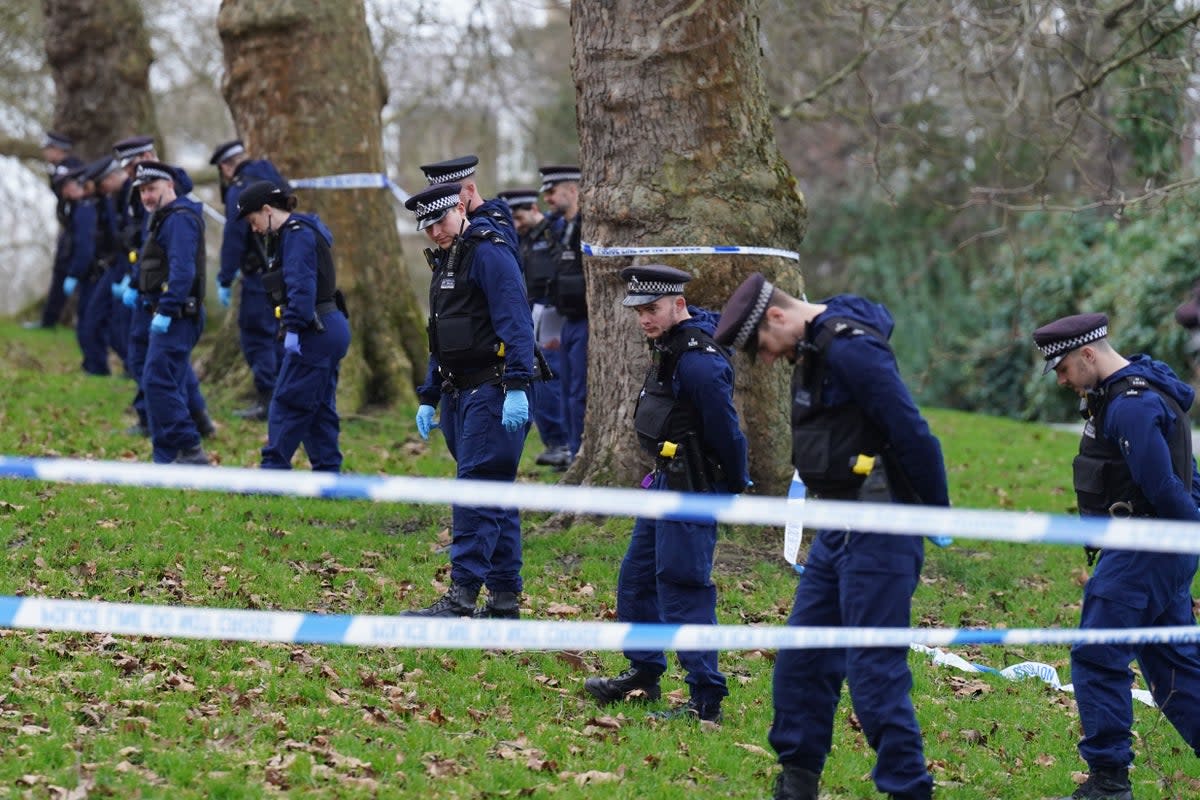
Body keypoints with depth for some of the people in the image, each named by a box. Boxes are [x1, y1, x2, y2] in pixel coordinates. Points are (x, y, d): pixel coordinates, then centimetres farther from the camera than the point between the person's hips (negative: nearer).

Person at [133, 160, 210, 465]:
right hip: (170, 317, 11)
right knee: (170, 387, 11)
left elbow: (182, 270, -23)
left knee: (158, 383, -16)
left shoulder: (179, 219, -13)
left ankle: (190, 450, -18)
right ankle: (168, 462, 13)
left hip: (175, 317, -11)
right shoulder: (164, 218, 21)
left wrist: (165, 311, -27)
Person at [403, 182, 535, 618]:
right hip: (460, 394, 10)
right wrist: (428, 398, 24)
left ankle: (463, 594, -16)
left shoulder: (489, 253, -10)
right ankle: (504, 597, 13)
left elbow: (515, 323, -19)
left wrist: (517, 387, -27)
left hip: (492, 392, -10)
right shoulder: (445, 262, 20)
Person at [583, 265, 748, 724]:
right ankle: (643, 676, 32)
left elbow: (725, 431, -18)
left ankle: (706, 700, -6)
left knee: (682, 589, -9)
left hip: (692, 491, -11)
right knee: (636, 579, 19)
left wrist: (735, 489, -6)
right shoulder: (669, 343, 8)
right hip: (667, 481, 11)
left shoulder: (698, 362, -24)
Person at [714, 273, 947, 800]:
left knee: (874, 669, -8)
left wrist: (938, 515, -12)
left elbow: (912, 435, -20)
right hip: (839, 532, 10)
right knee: (802, 660, 14)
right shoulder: (814, 351, 14)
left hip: (878, 535, -10)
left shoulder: (851, 350, -19)